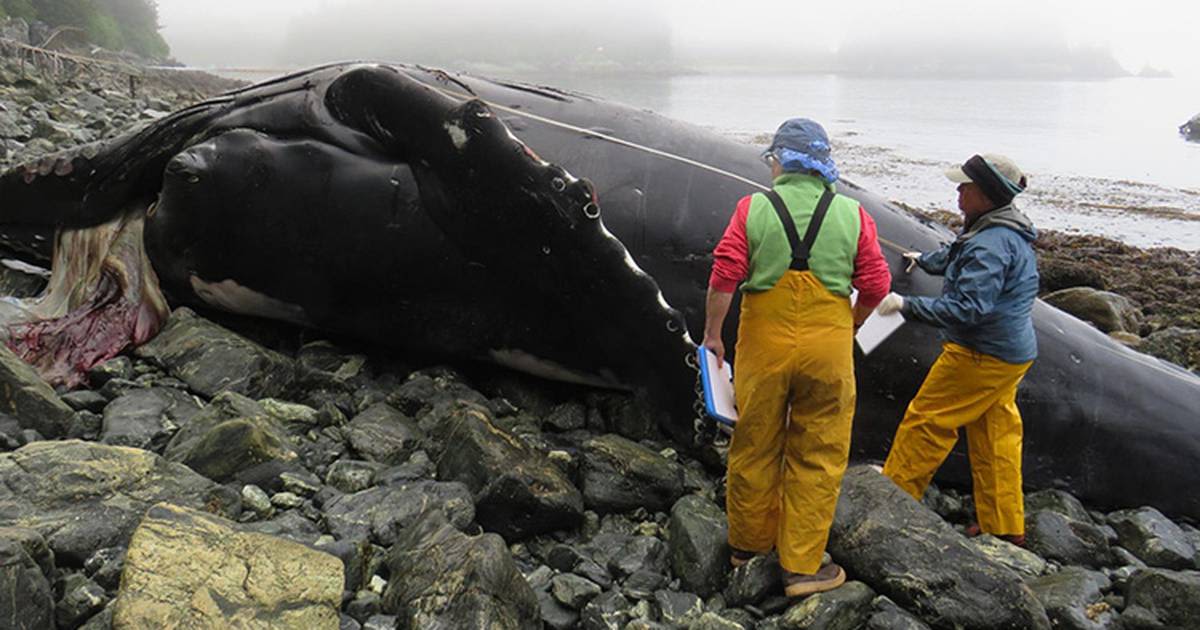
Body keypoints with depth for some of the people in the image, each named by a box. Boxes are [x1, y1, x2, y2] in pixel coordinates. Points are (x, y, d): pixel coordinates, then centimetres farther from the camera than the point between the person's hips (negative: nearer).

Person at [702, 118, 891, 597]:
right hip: (828, 348, 0)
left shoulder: (753, 208, -4)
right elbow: (876, 285, 1)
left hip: (764, 342, 0)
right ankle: (802, 566, 16)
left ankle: (748, 543, 33)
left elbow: (724, 276, -10)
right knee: (817, 455, 10)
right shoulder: (853, 214, 0)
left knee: (755, 445, 16)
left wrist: (712, 333, 0)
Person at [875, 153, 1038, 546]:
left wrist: (906, 306, -27)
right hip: (1009, 353, 10)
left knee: (926, 419, 2)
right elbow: (956, 257, 30)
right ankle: (1004, 527, 25)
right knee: (995, 436, 15)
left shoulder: (991, 245, -24)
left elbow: (967, 307, -30)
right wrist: (923, 260, 45)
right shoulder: (1008, 232, 10)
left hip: (981, 357, -10)